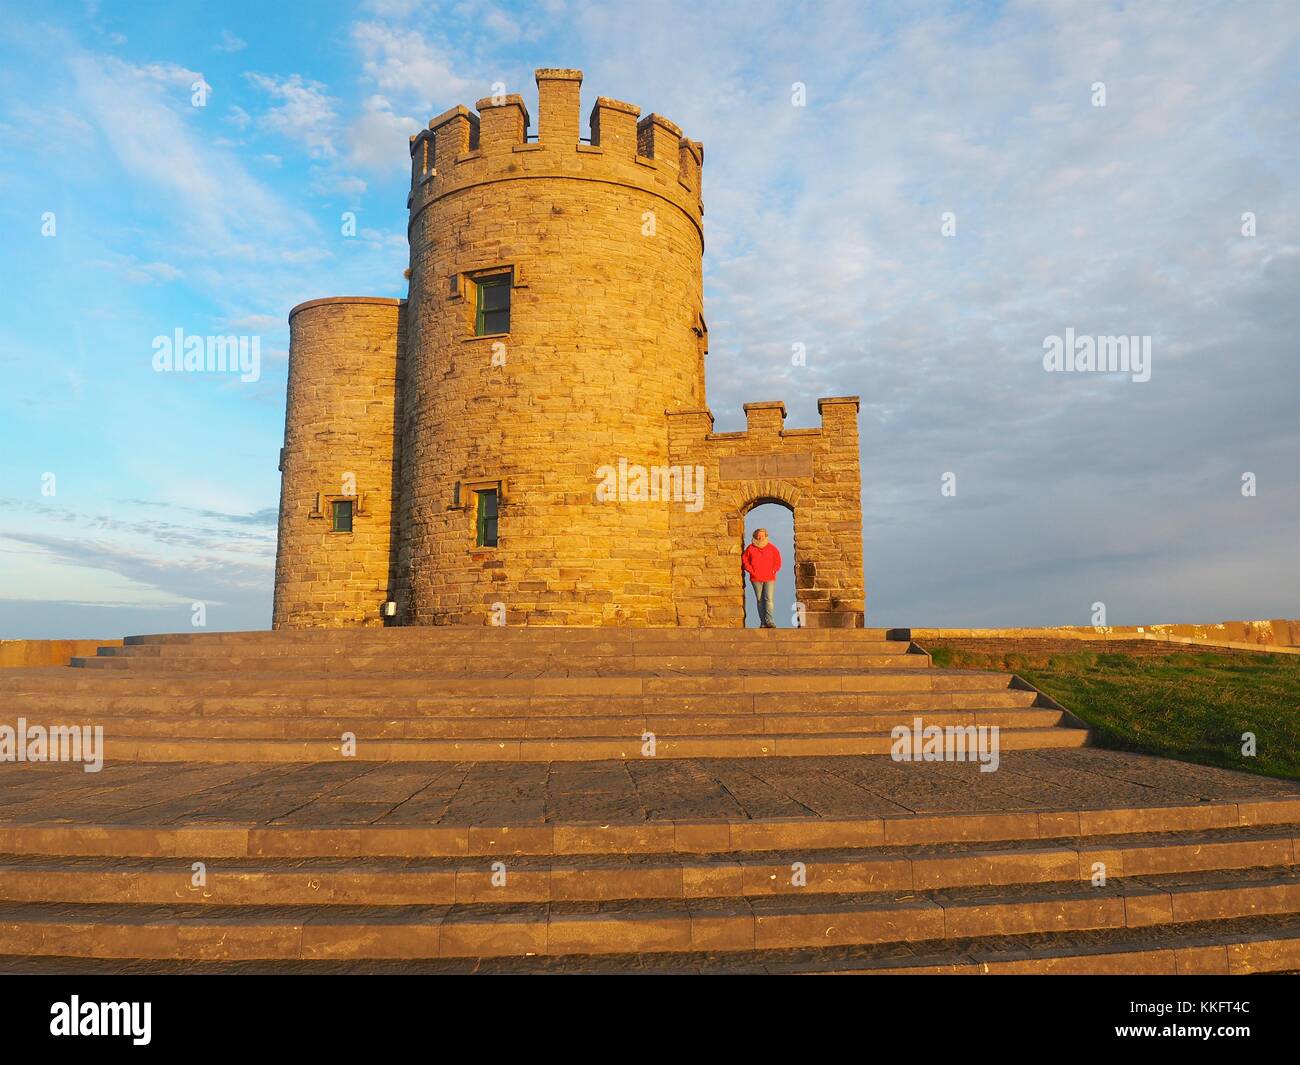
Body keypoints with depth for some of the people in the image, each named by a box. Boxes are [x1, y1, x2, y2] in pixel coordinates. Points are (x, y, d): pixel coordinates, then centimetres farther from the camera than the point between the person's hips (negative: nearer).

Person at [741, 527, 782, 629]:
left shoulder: (772, 547, 4)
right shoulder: (750, 548, 4)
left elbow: (777, 560, 8)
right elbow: (744, 560, 7)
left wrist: (773, 571, -3)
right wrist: (751, 571, -2)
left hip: (770, 578, -1)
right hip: (756, 579, 1)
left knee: (769, 599, -13)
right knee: (760, 600, 5)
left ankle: (769, 621, -15)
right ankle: (763, 622, 9)